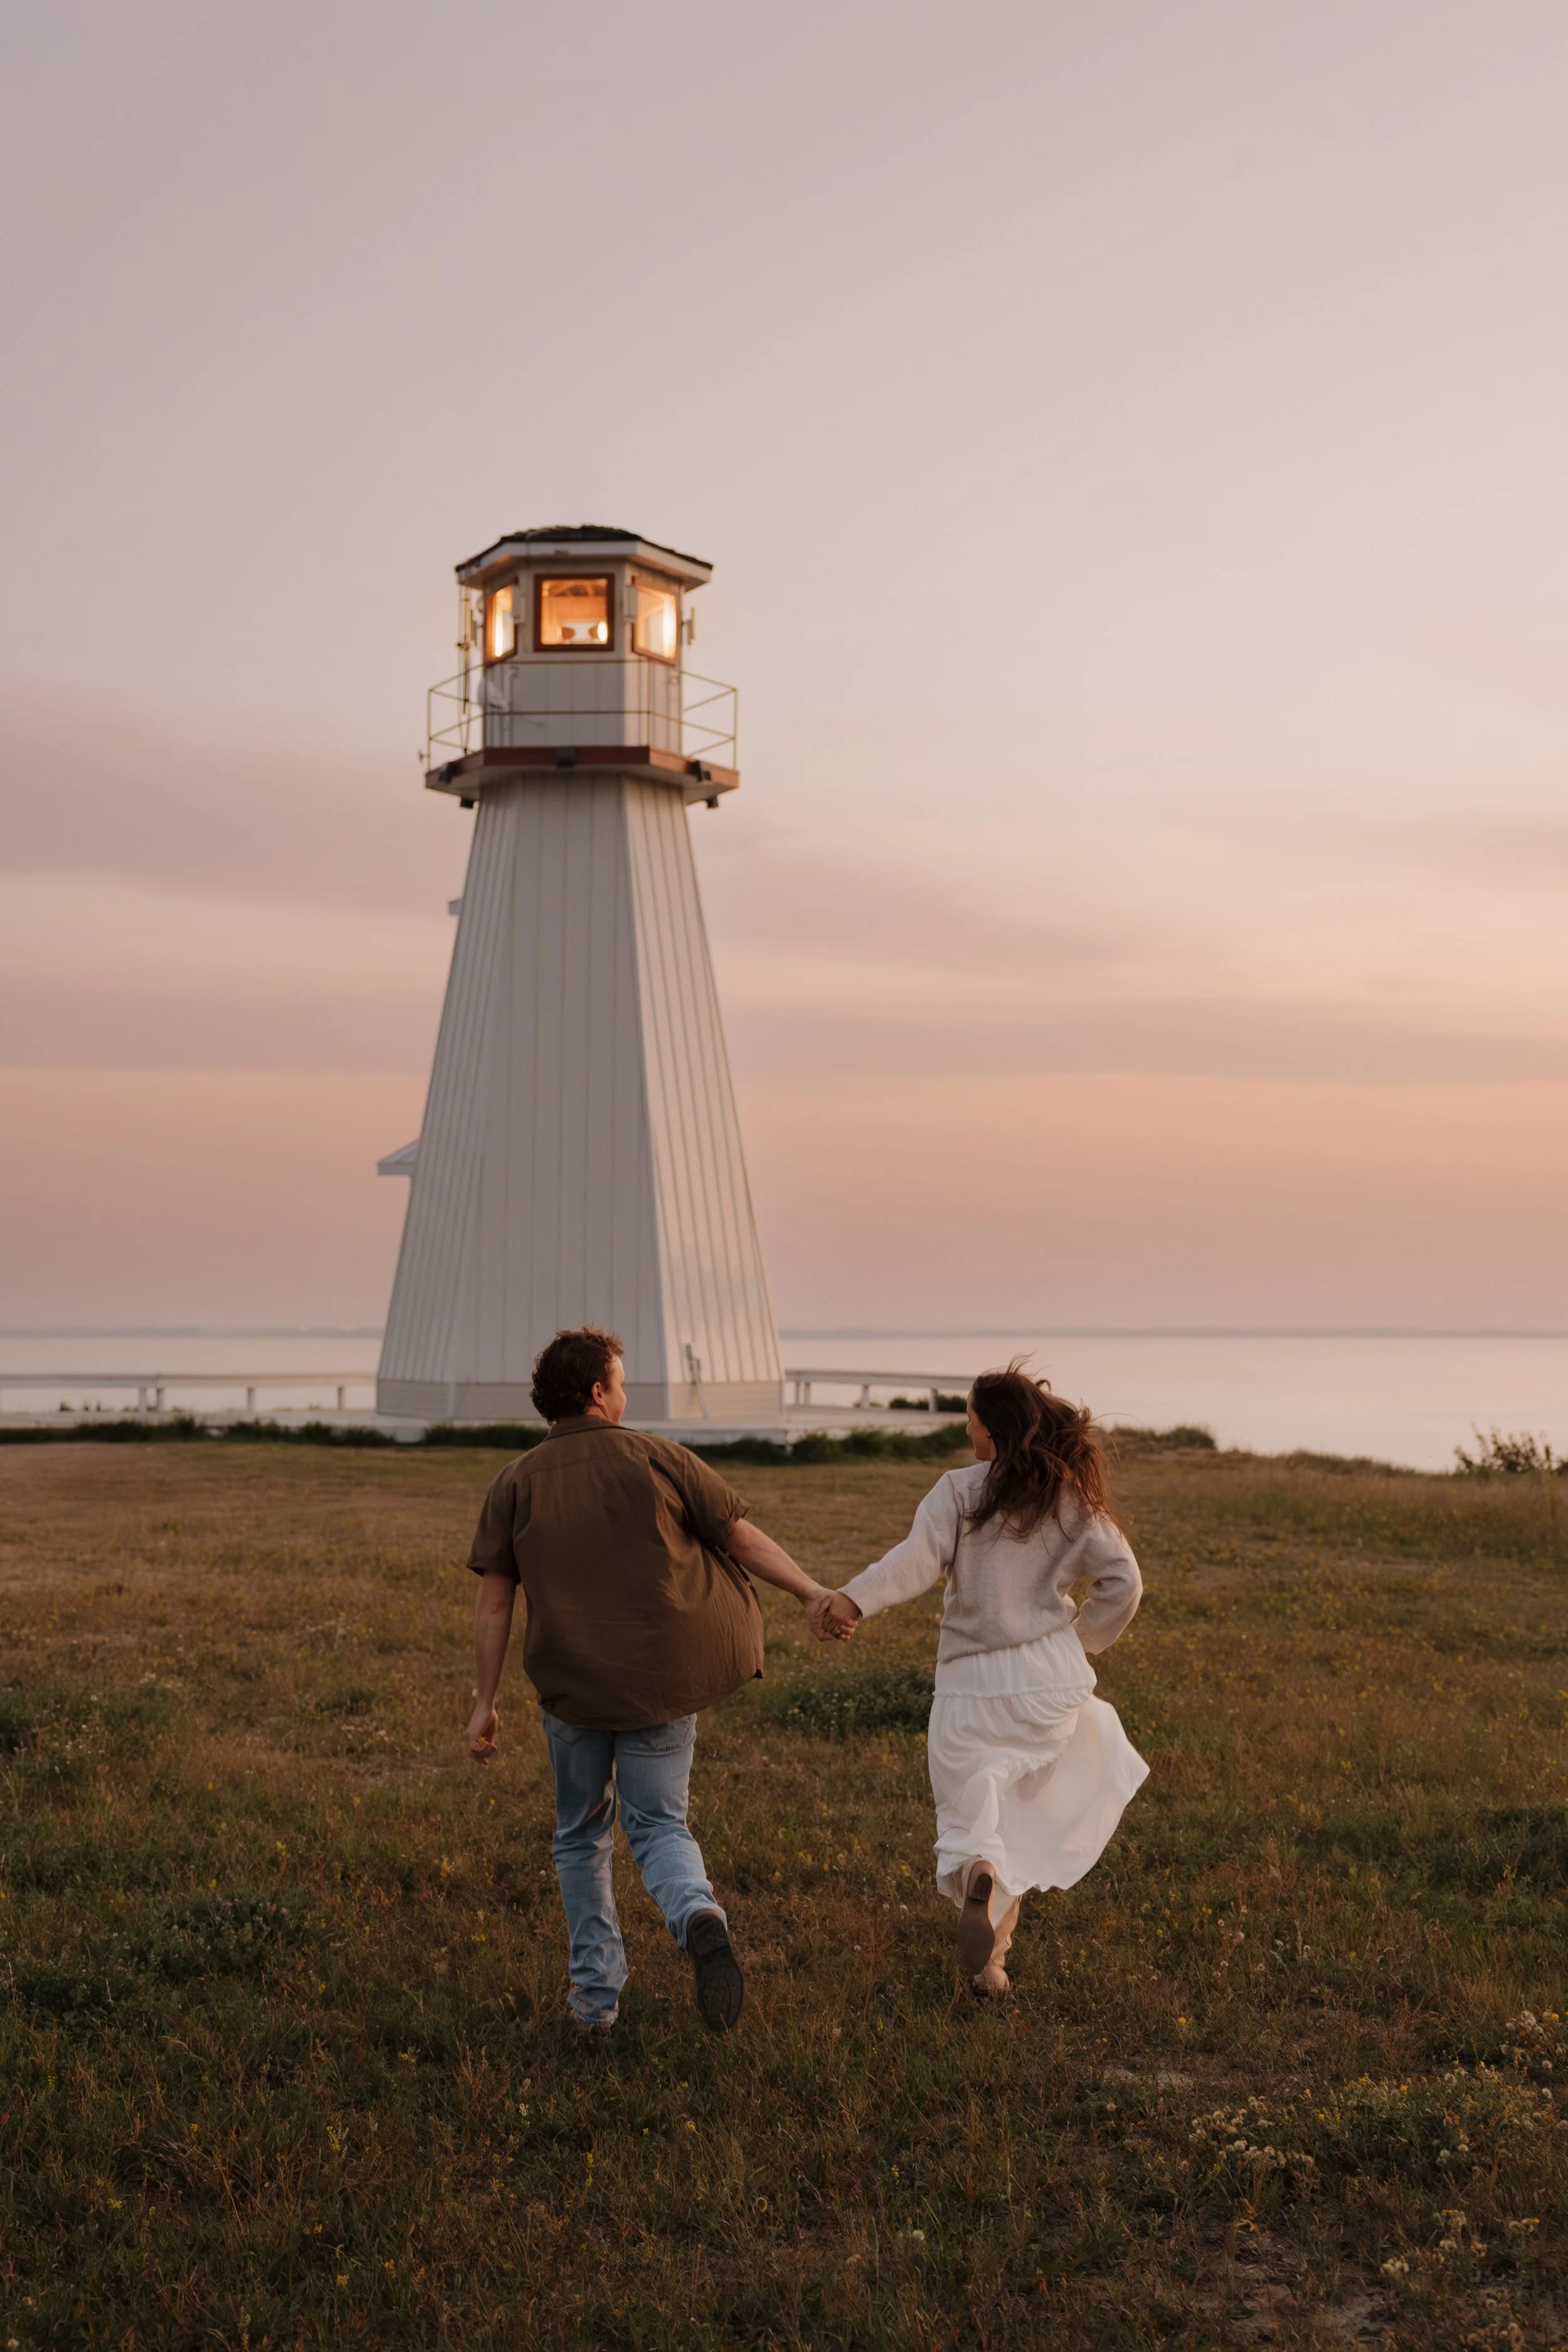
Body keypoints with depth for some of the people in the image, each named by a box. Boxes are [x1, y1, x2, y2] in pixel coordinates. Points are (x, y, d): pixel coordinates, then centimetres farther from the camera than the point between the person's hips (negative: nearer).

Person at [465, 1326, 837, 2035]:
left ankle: (596, 1994, 21)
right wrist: (812, 1593, 7)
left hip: (572, 1690, 1)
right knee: (658, 1825, 12)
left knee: (582, 1835, 20)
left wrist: (484, 1703, 3)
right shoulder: (657, 1459, -6)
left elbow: (493, 1603, -2)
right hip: (662, 1683, -1)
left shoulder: (516, 1484, -3)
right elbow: (743, 1538, -2)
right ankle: (699, 1918, -19)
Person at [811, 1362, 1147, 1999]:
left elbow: (917, 1558, -23)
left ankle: (978, 1875, -27)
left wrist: (852, 1599, -35)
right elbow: (1122, 1581, -1)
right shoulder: (1072, 1498, 0)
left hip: (972, 1684, -3)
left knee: (971, 1812, 7)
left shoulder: (959, 1492, -8)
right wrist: (1083, 1639, 13)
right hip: (1049, 1678, 3)